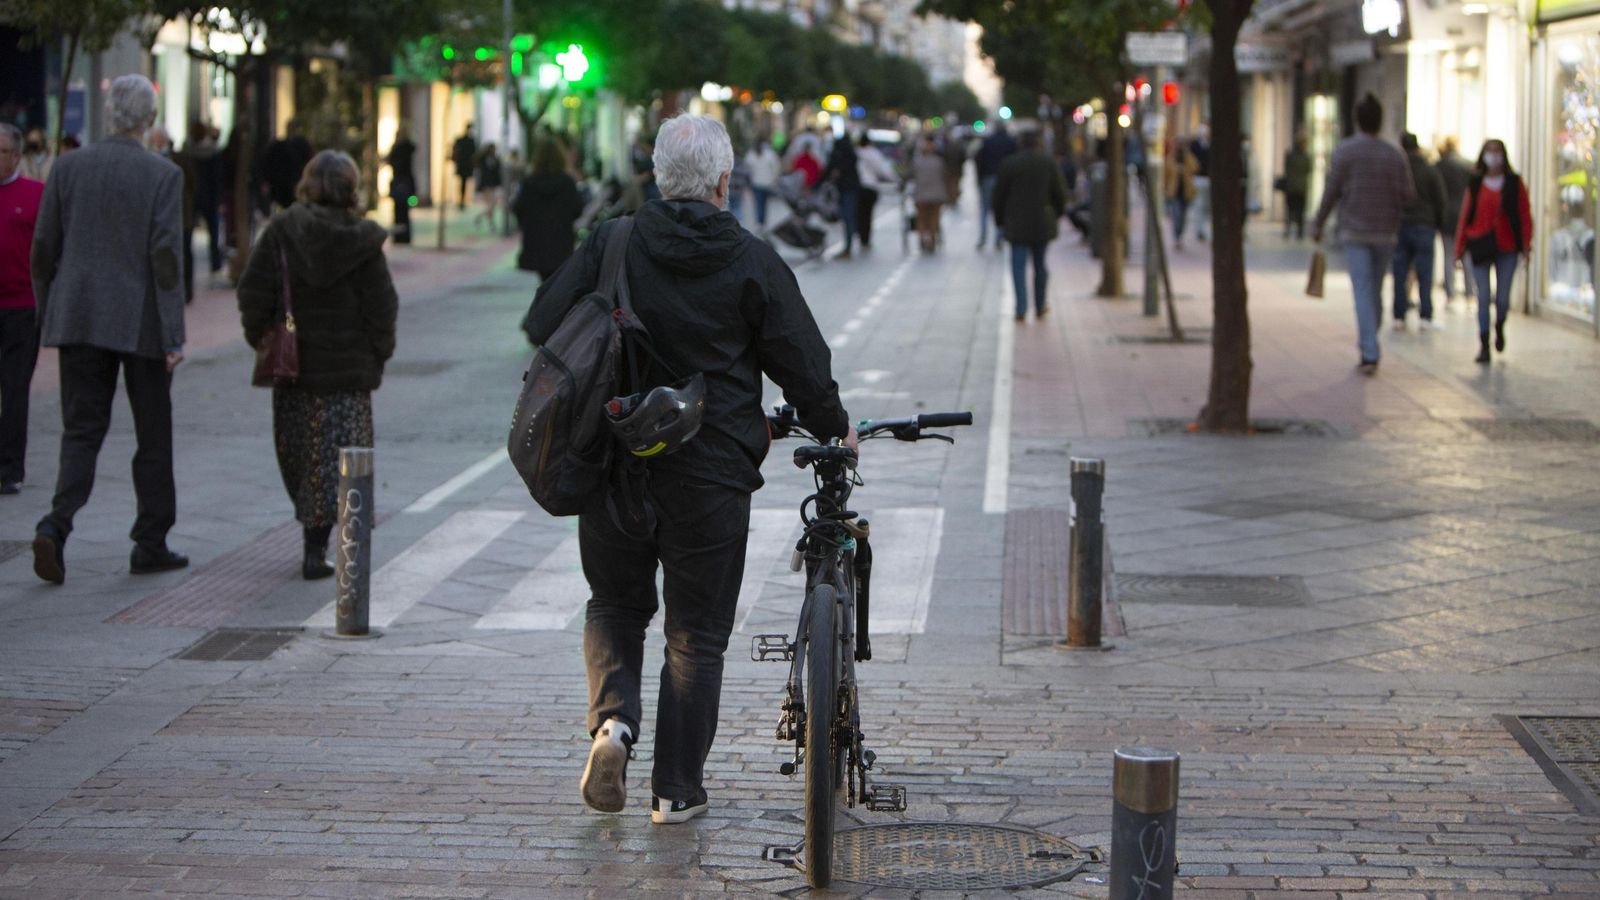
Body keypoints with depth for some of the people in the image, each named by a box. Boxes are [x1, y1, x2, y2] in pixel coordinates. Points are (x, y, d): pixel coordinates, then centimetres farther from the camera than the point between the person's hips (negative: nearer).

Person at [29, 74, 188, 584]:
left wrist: (48, 312, 17)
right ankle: (150, 545, 14)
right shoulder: (163, 175, -8)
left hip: (80, 317, 3)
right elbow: (165, 255, -13)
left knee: (81, 430, 5)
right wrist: (174, 336, -12)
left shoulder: (68, 167, 2)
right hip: (141, 322, -3)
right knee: (153, 436, 9)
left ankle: (56, 526, -17)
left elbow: (43, 248, 4)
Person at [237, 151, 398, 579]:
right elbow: (381, 306, -5)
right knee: (335, 456, 1)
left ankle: (315, 539, 22)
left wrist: (261, 340, 7)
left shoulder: (281, 231, -5)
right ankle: (315, 548, -8)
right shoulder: (363, 240, -7)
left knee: (298, 453, 15)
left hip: (294, 366, 1)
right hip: (349, 368, -1)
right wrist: (377, 355, 7)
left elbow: (254, 294, -6)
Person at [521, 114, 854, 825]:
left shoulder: (611, 244, -3)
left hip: (614, 464, 2)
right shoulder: (753, 263, -6)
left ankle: (612, 717, -5)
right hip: (711, 473, -1)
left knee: (615, 604, 20)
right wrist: (833, 428, 16)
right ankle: (677, 789, 10)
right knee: (697, 631, 8)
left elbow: (545, 324, -1)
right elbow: (802, 360, -1)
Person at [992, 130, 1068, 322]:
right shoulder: (1050, 164, -1)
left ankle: (1021, 308, -12)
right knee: (1040, 265, 14)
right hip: (1042, 224, 2)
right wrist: (1057, 215, 19)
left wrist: (1000, 220, 10)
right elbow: (1060, 193, 2)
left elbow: (999, 195, -2)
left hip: (1017, 225, -2)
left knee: (1019, 266, -2)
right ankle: (1040, 306, 21)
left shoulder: (1009, 164, -5)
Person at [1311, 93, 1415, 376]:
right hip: (1385, 233, 3)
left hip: (1354, 232, -3)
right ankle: (1367, 345, 27)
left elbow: (1331, 192, -7)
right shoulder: (1395, 155, -1)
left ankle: (1370, 354, -15)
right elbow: (1407, 194, -4)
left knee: (1363, 292, -5)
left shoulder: (1344, 151, -8)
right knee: (1375, 290, 16)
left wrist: (1318, 224, 4)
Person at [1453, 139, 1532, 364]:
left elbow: (1524, 214, 0)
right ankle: (1484, 346, 3)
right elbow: (1466, 216, 6)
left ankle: (1499, 327, 35)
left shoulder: (1514, 183, 2)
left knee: (1502, 299, 2)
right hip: (1480, 247, 0)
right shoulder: (1475, 184, 4)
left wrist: (1526, 244, -8)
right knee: (1483, 298, -4)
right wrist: (1459, 250, 5)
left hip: (1507, 247, 0)